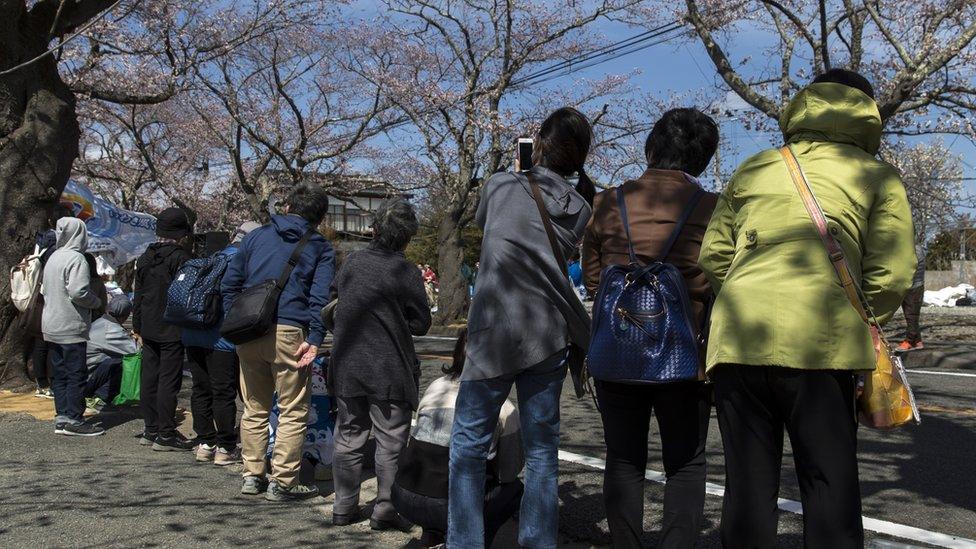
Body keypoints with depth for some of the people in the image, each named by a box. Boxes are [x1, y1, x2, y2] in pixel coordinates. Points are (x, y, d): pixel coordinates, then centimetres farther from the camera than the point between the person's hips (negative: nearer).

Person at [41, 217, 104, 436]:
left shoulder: (53, 258, 13)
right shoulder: (76, 258, -15)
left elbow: (44, 289, 18)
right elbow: (78, 292, -23)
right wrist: (97, 302, -7)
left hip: (51, 328, 9)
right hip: (71, 328, -9)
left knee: (60, 374, 12)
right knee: (76, 375, -3)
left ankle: (62, 418, 15)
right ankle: (74, 420, -1)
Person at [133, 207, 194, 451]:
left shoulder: (144, 258, 12)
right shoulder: (180, 257, -12)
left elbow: (138, 296, 17)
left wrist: (138, 327, 23)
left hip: (149, 330, 8)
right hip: (172, 330, -8)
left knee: (149, 378, 11)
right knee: (169, 380, -4)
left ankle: (151, 430, 19)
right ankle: (166, 435, -1)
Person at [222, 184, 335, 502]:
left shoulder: (257, 236, 17)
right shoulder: (320, 248, 7)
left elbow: (229, 283, 14)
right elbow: (321, 296, -7)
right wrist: (315, 339, -12)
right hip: (287, 332, -4)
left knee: (254, 408, 16)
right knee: (293, 412, 3)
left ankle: (252, 476, 22)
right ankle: (282, 483, 4)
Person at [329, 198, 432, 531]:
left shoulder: (352, 262, 2)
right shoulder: (404, 272, -13)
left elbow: (334, 294, 18)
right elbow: (421, 323, -7)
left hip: (347, 367, 5)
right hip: (389, 370, -5)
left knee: (349, 438, 14)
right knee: (390, 442, 5)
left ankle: (344, 507, 20)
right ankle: (385, 510, 6)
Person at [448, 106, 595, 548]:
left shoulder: (500, 187, 0)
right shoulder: (580, 207, 8)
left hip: (494, 332, -4)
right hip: (549, 334, 4)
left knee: (468, 445, 4)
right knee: (542, 449, 10)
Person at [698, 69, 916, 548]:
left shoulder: (753, 168, 18)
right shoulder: (876, 175, 11)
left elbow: (713, 254, 14)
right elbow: (891, 275, 3)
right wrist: (859, 328, 18)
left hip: (737, 336, 3)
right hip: (821, 340, -2)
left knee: (747, 483, 9)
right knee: (830, 484, 7)